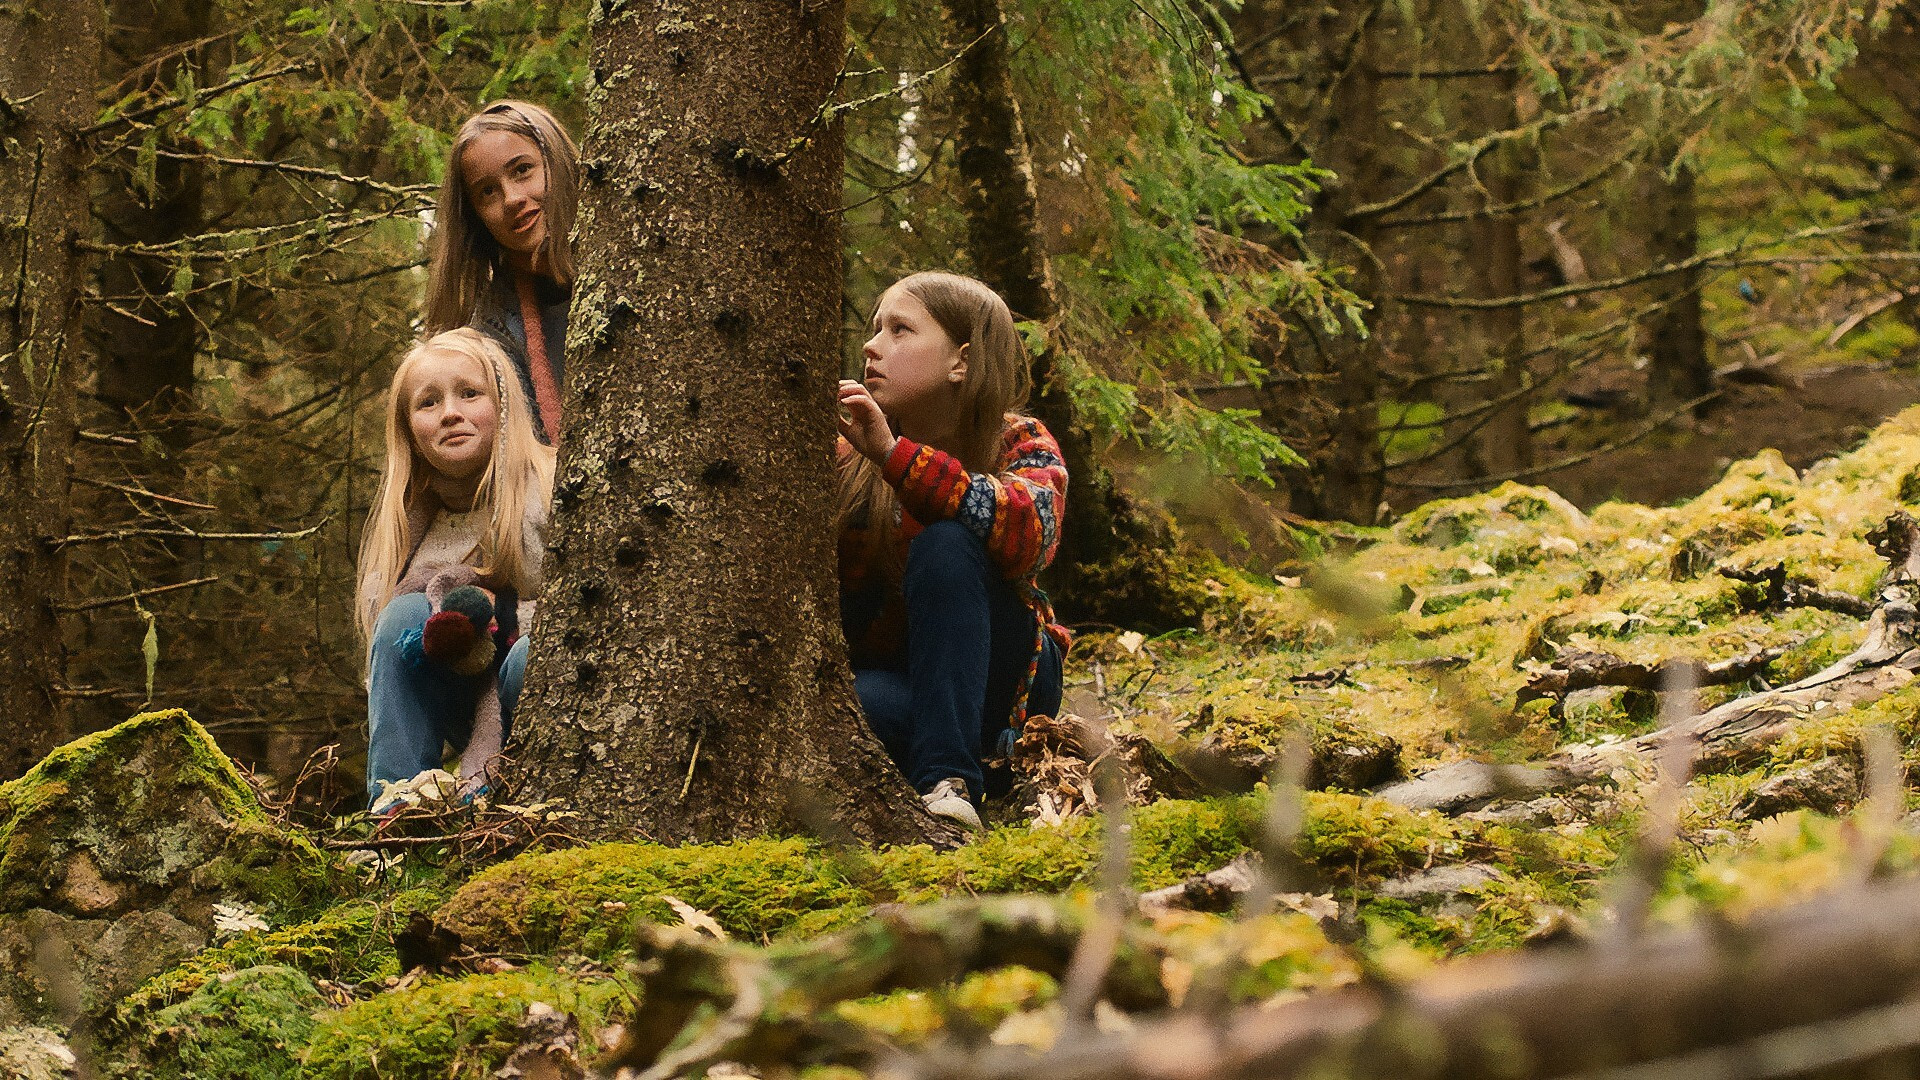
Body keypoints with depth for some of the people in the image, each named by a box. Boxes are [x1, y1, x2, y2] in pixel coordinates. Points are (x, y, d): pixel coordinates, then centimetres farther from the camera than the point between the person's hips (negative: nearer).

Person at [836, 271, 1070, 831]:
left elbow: (1031, 532, -31)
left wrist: (893, 453, -38)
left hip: (1002, 676, 0)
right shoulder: (848, 455, -1)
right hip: (892, 676, 0)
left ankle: (948, 778, -35)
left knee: (943, 546, -31)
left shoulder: (1019, 444, -5)